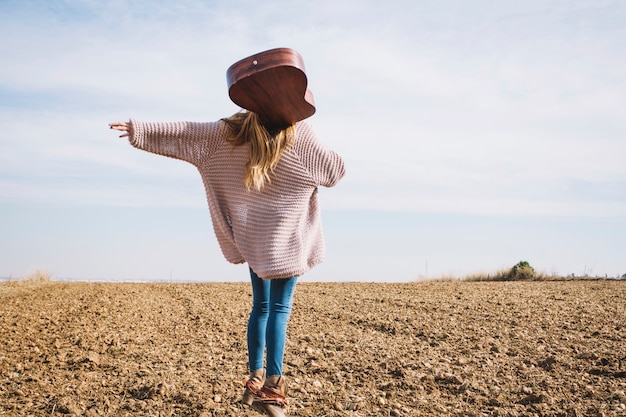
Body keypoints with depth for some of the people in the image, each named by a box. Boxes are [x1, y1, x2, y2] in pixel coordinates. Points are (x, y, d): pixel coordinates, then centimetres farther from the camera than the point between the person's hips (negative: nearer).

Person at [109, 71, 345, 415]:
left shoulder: (231, 130, 0)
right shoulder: (300, 133, -10)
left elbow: (183, 131, 0)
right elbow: (334, 171, -2)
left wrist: (139, 130, 5)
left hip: (251, 235, 5)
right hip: (286, 236, -5)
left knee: (261, 305, 15)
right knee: (280, 308, -2)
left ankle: (255, 378, 20)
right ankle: (272, 384, -5)